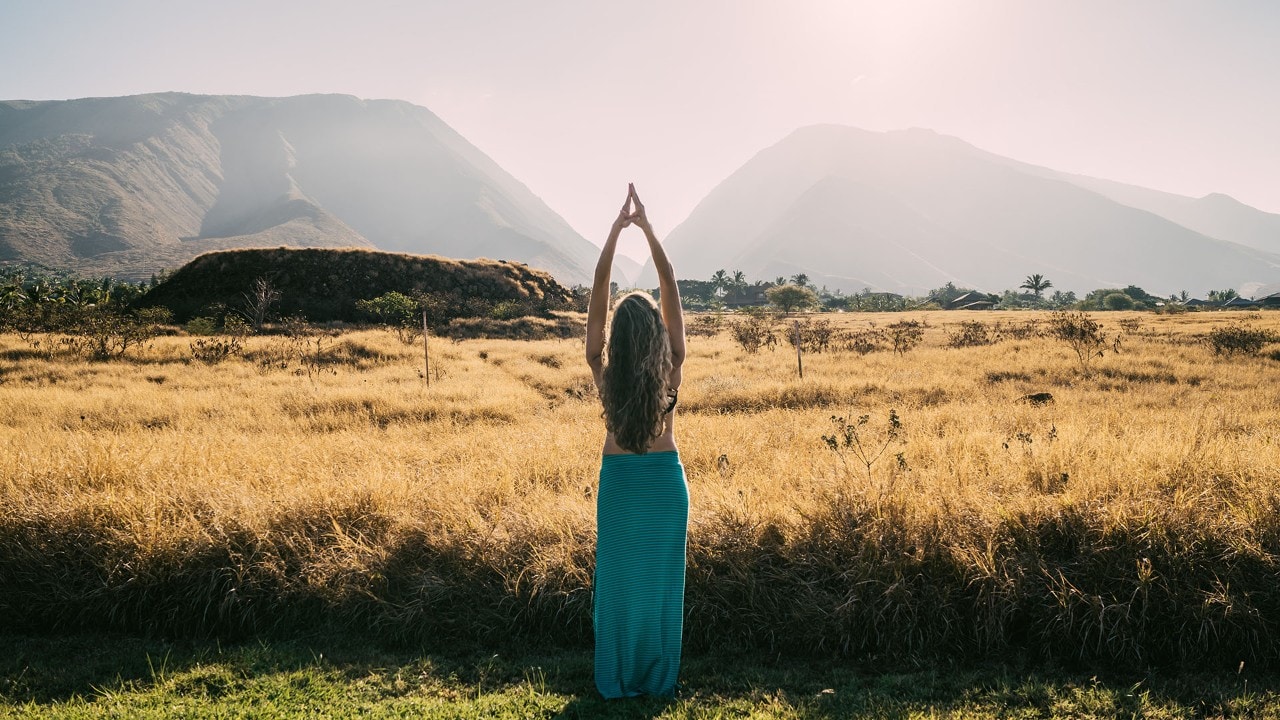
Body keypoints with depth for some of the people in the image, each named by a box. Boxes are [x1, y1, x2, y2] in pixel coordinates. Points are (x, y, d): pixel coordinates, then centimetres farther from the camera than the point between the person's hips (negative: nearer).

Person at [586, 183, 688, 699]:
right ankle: (659, 680, 22)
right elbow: (671, 292, -11)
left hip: (620, 482, -1)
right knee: (662, 579, 11)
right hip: (666, 481, 1)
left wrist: (616, 229, -12)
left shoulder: (604, 372, -15)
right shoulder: (672, 367, -13)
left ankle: (617, 680, 21)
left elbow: (597, 298, -13)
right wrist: (648, 229, -10)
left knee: (618, 580, 11)